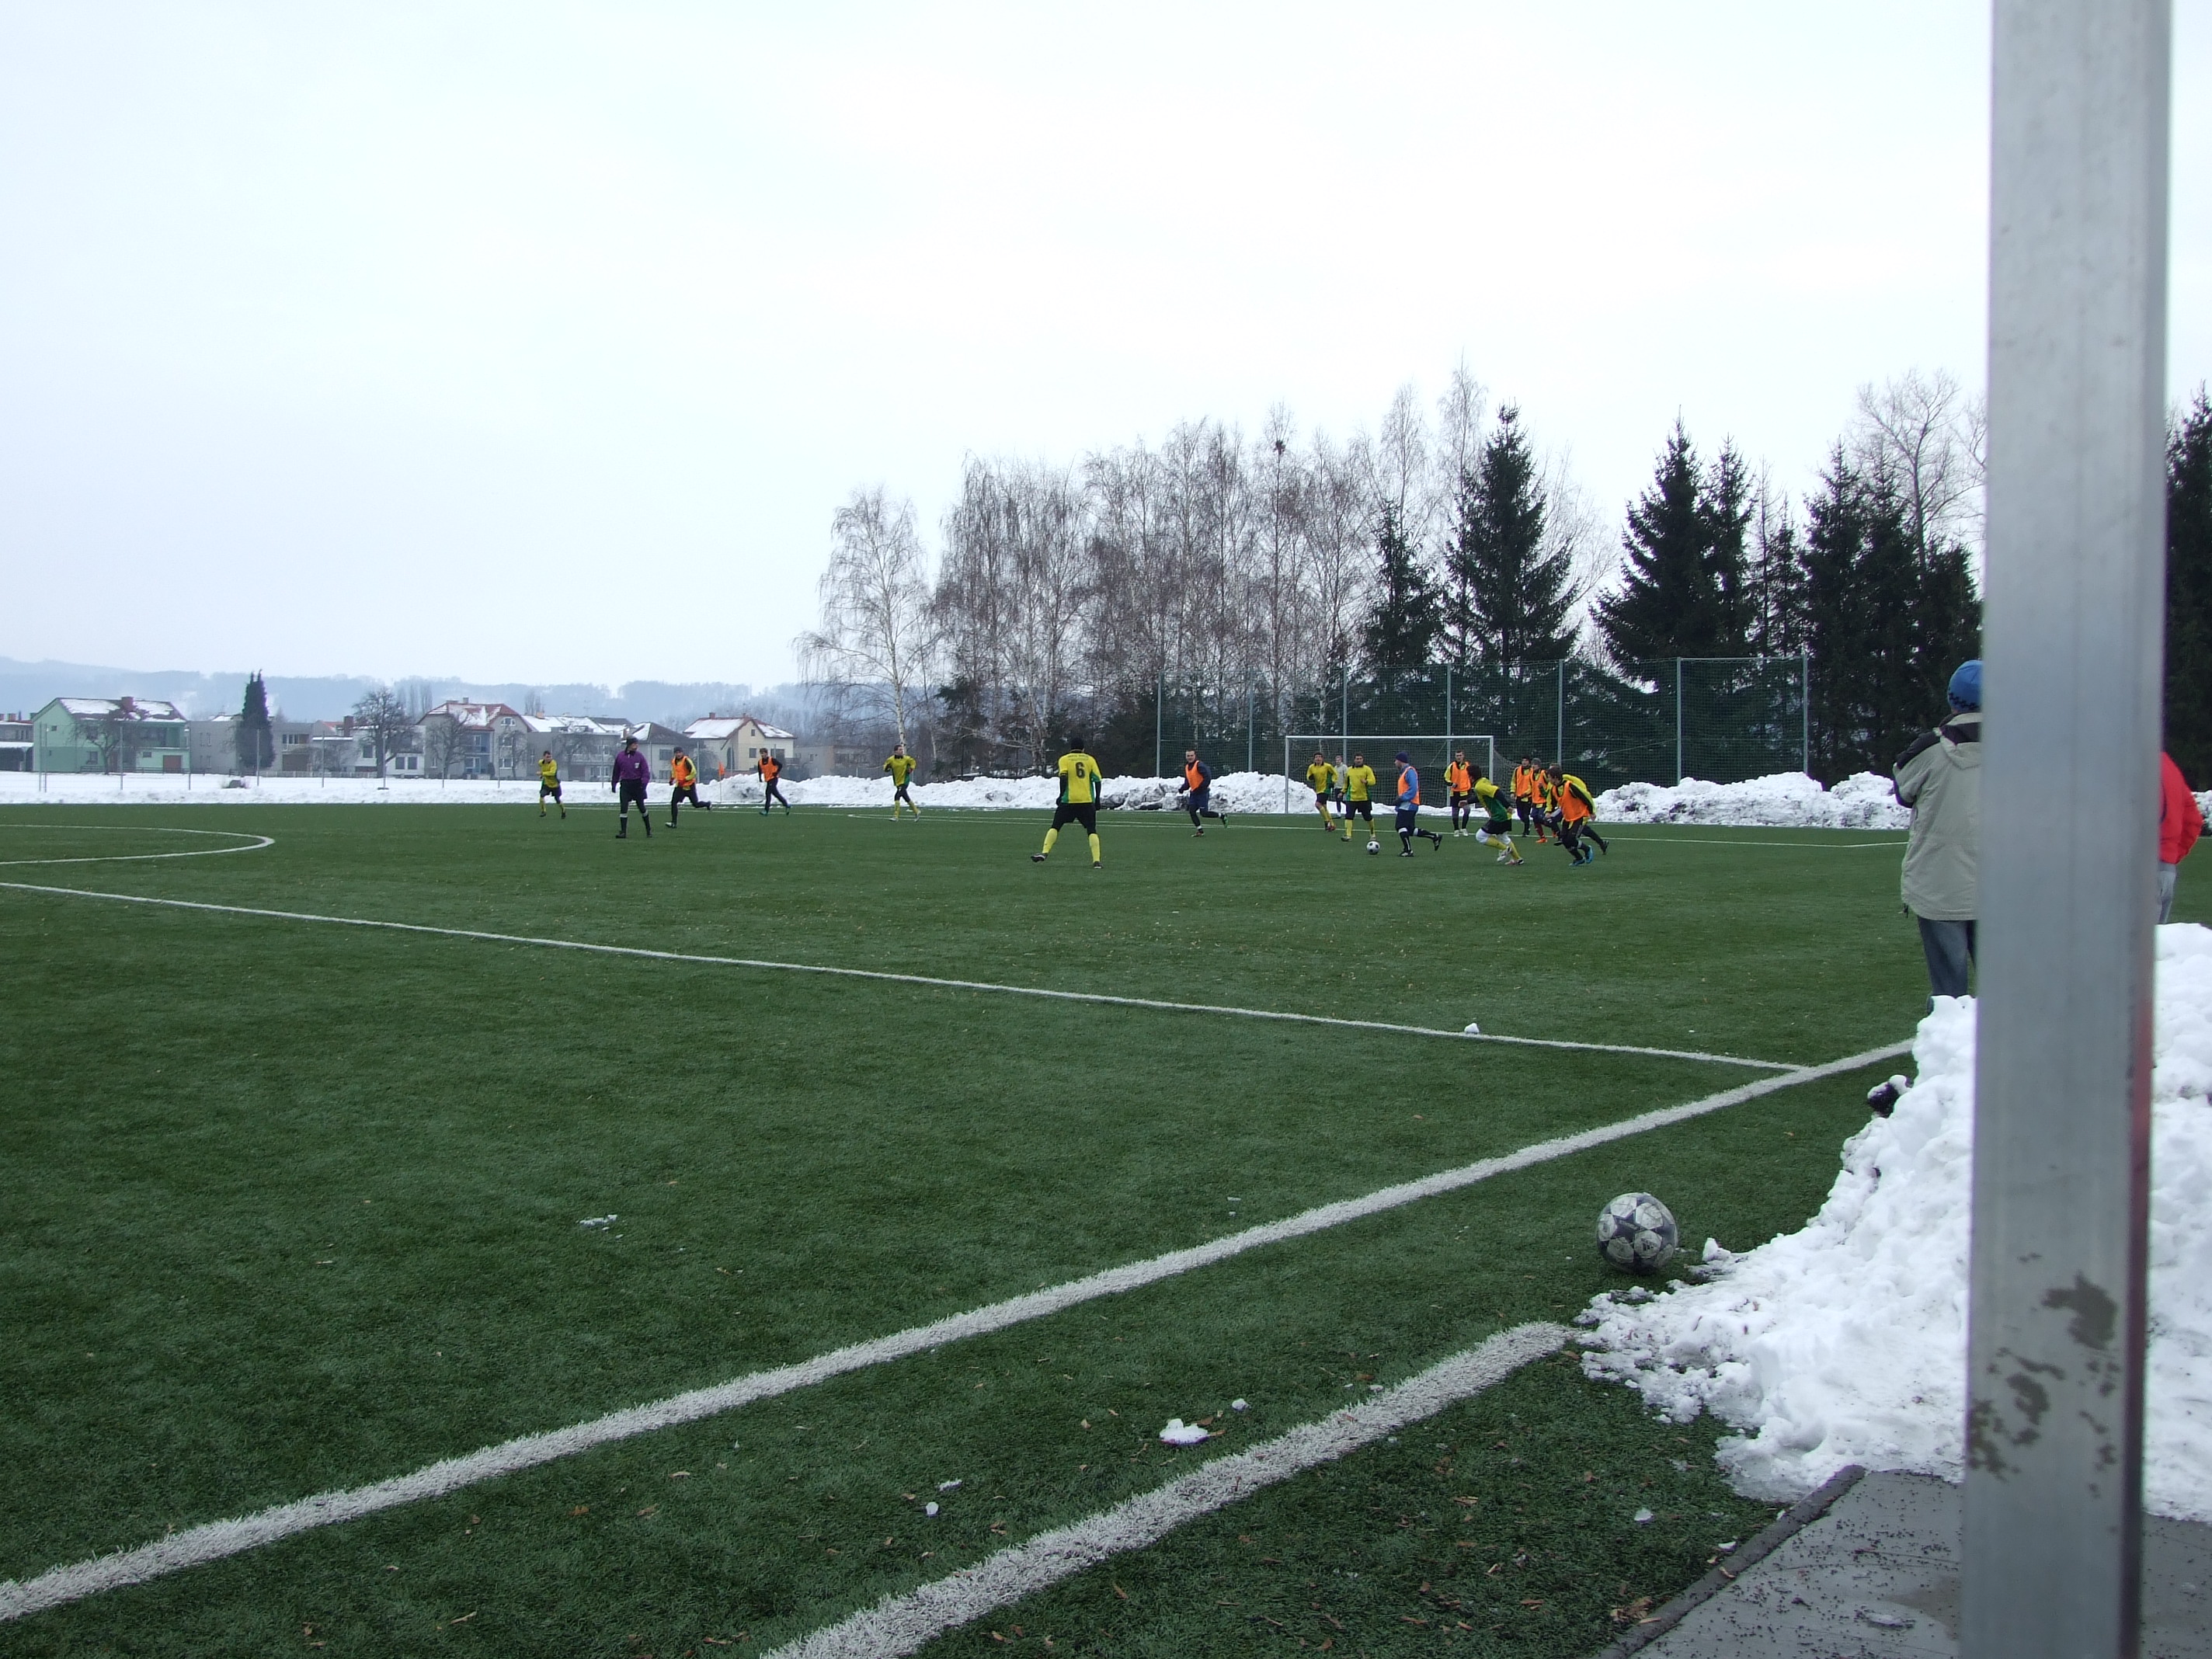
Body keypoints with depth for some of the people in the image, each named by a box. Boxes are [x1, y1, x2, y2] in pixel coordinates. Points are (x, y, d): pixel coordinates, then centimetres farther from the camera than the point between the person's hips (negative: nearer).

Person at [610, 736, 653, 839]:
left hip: (637, 784, -1)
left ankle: (649, 830, 21)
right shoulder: (620, 757, 1)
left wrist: (644, 782, -20)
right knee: (624, 808, -6)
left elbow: (646, 771, -5)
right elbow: (616, 772, 12)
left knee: (642, 807, 5)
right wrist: (614, 784, 13)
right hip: (625, 785, 1)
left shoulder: (639, 757, -3)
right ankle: (623, 832, -2)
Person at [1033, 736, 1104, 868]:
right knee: (1092, 830, 3)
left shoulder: (1064, 759, 6)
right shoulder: (1090, 760, 11)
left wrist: (1062, 795, -3)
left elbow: (1063, 777, -9)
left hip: (1069, 800, -1)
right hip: (1087, 801, 1)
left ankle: (1044, 853, -2)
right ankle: (1096, 861, -8)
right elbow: (1097, 780, 4)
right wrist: (1097, 799, 10)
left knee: (1055, 826, 9)